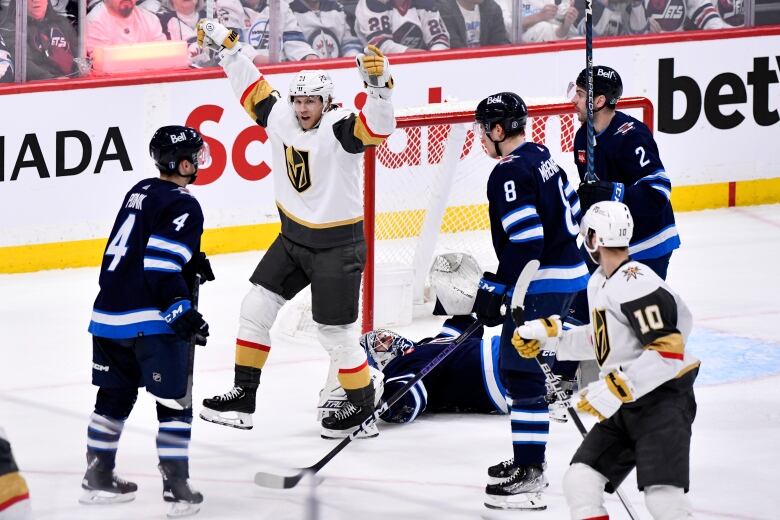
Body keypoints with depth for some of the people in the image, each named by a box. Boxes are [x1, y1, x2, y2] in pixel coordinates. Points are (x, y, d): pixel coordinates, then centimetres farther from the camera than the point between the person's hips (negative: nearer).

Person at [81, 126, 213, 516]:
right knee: (174, 402, 0)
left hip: (109, 313, 8)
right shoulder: (182, 206, -12)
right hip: (152, 321, -8)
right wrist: (182, 311, -18)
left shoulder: (140, 192, 15)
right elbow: (160, 268, -20)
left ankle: (98, 478, 25)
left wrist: (190, 260, 20)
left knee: (115, 396, 19)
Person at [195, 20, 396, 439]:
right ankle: (243, 398, 15)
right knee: (255, 308, 6)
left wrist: (379, 82, -58)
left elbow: (378, 126, -41)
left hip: (338, 246, -7)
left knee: (335, 331, -1)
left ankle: (363, 408, 17)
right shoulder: (280, 118, -5)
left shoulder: (340, 130, -23)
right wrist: (226, 47, 7)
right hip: (293, 238, 7)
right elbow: (253, 88, 10)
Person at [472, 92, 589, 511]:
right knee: (519, 364, 20)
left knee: (520, 371, -7)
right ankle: (528, 461, 27)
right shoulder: (542, 157, 12)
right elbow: (571, 212, 19)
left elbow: (525, 241, -25)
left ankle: (529, 476, -8)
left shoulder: (509, 173, -18)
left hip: (540, 284, -11)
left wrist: (496, 290, -19)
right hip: (569, 274, 11)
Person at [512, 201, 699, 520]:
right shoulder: (599, 283, 12)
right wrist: (548, 336, 22)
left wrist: (616, 389, -28)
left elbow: (668, 350, -26)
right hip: (624, 408, 10)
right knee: (580, 481, 1)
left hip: (663, 398, -10)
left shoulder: (635, 284, -20)